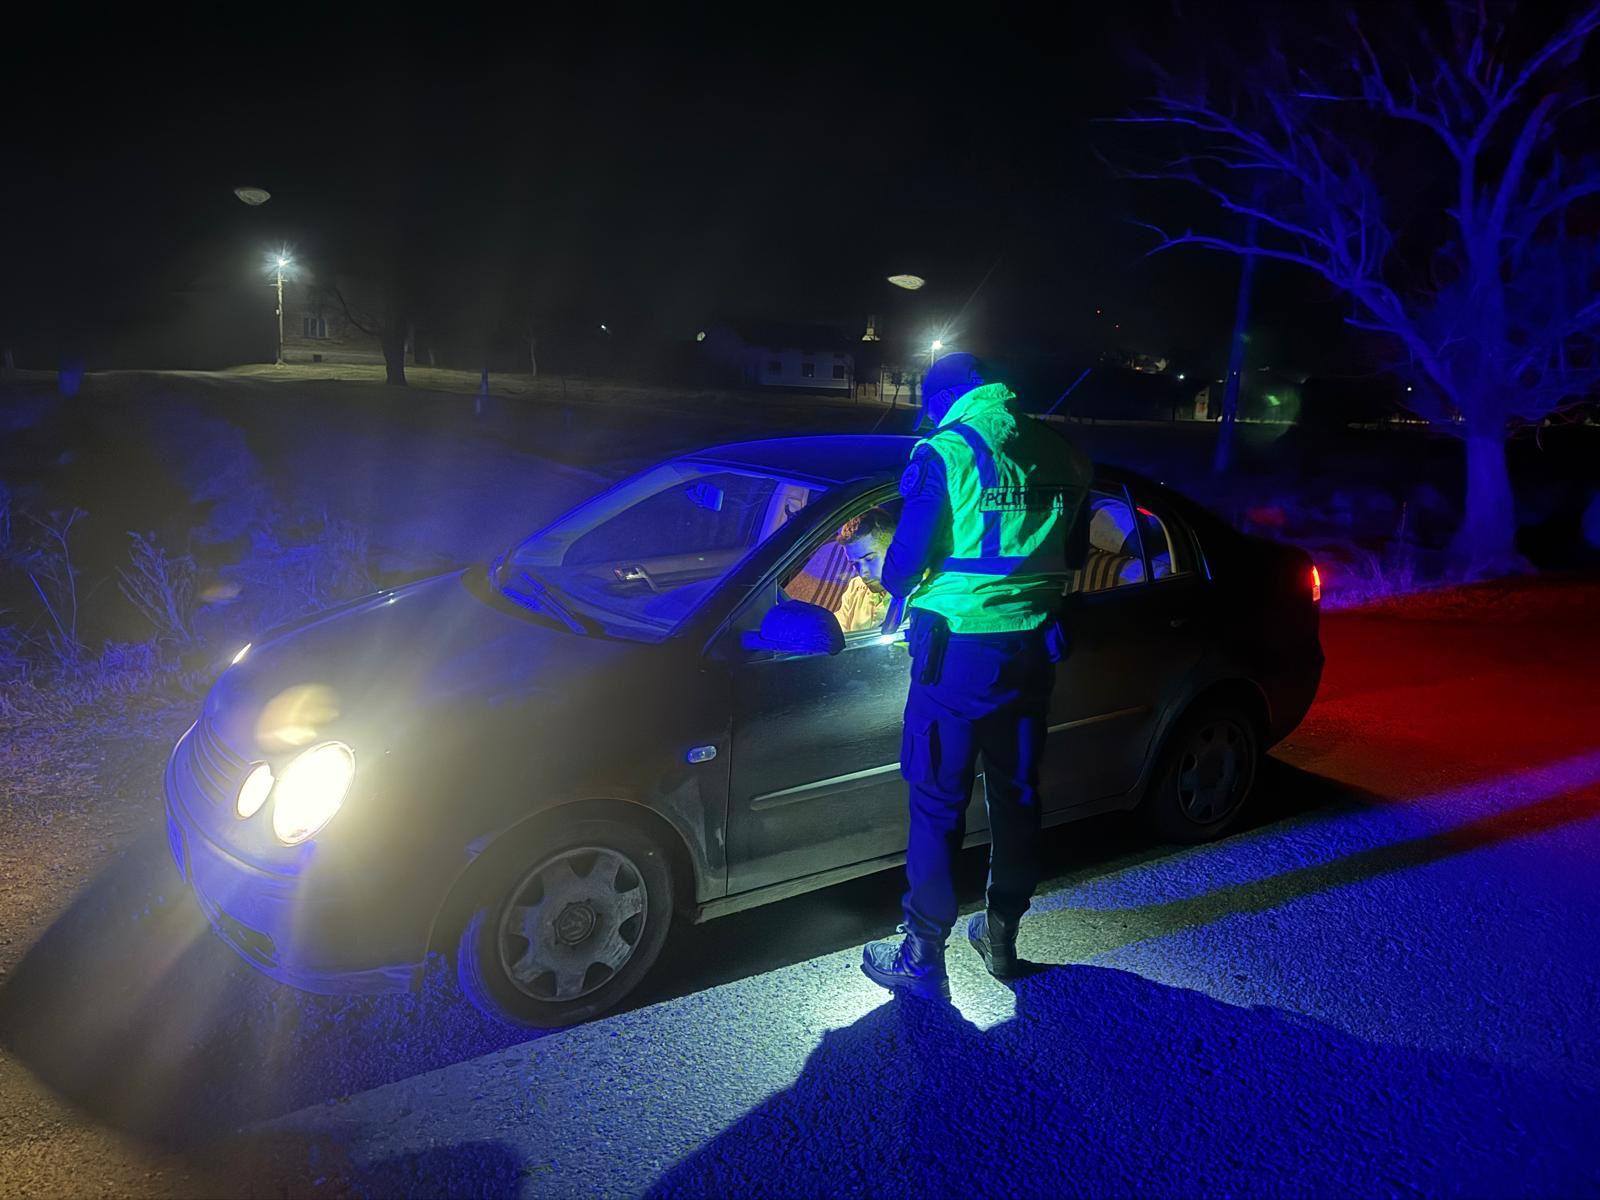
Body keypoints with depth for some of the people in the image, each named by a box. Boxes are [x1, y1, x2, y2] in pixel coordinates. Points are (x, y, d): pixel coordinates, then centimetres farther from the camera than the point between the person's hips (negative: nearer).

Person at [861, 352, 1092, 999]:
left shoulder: (944, 452, -12)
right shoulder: (1063, 455, 5)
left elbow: (904, 562, -12)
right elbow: (1072, 552, 15)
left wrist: (900, 585, 10)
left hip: (959, 651, -5)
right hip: (1033, 647, 6)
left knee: (938, 803, 5)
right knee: (1016, 793, 17)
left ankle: (923, 957, 14)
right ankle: (1002, 937, 32)